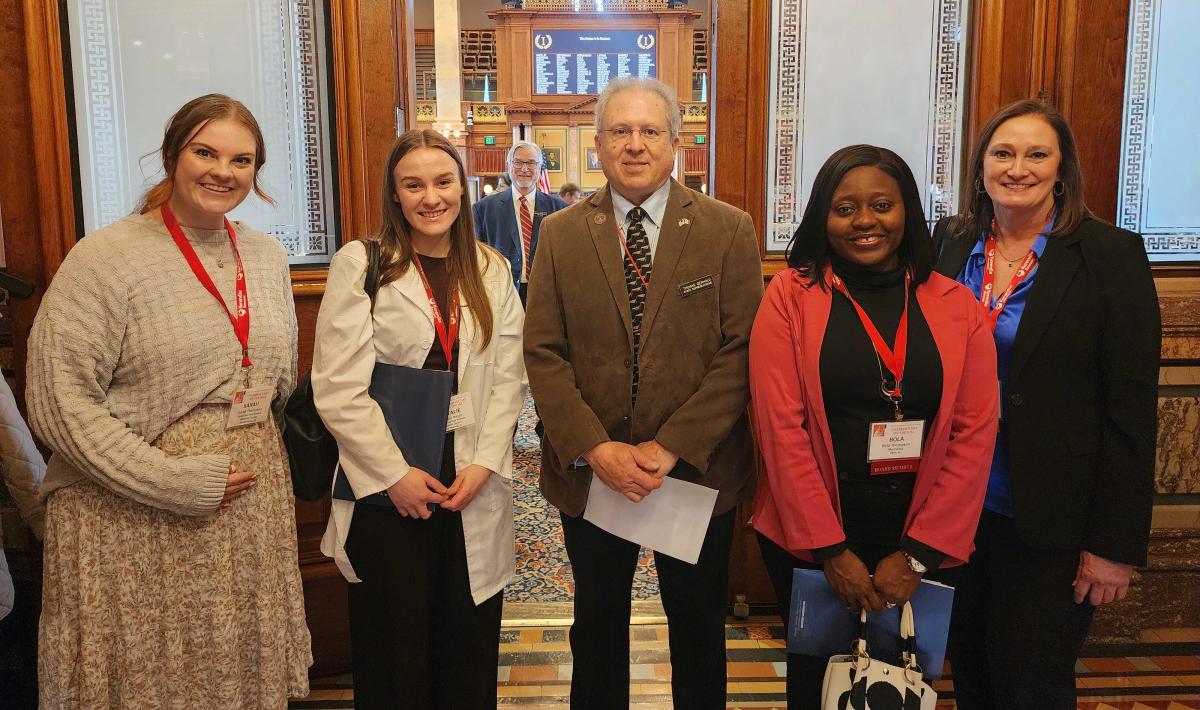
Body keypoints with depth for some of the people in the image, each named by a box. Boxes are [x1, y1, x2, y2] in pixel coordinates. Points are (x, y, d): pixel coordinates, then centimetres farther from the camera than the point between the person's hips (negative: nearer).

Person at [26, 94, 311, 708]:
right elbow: (58, 403, -15)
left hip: (254, 510, 5)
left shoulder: (268, 257, 8)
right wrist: (178, 483, -17)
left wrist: (260, 451, 9)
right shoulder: (106, 259, -11)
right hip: (137, 527, -5)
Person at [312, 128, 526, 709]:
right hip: (387, 488, -3)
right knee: (393, 645, 8)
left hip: (474, 487, 3)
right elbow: (336, 387, -8)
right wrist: (395, 475, -11)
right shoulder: (359, 265, -3)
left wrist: (484, 464, -6)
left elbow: (508, 378, 6)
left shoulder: (492, 271, 9)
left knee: (470, 645, 11)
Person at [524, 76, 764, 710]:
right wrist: (596, 449, -15)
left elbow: (741, 351, -9)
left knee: (699, 627, 17)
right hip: (588, 470, 1)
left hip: (697, 469, -1)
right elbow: (543, 354, -3)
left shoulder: (729, 230, -3)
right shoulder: (561, 234, 1)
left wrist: (672, 447, -17)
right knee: (598, 623, 19)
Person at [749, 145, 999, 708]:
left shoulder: (956, 306, 0)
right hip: (808, 541, -1)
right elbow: (780, 427, -11)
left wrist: (917, 554, -9)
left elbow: (975, 434, -4)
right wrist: (830, 549, -12)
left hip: (922, 546, 2)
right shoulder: (790, 296, -6)